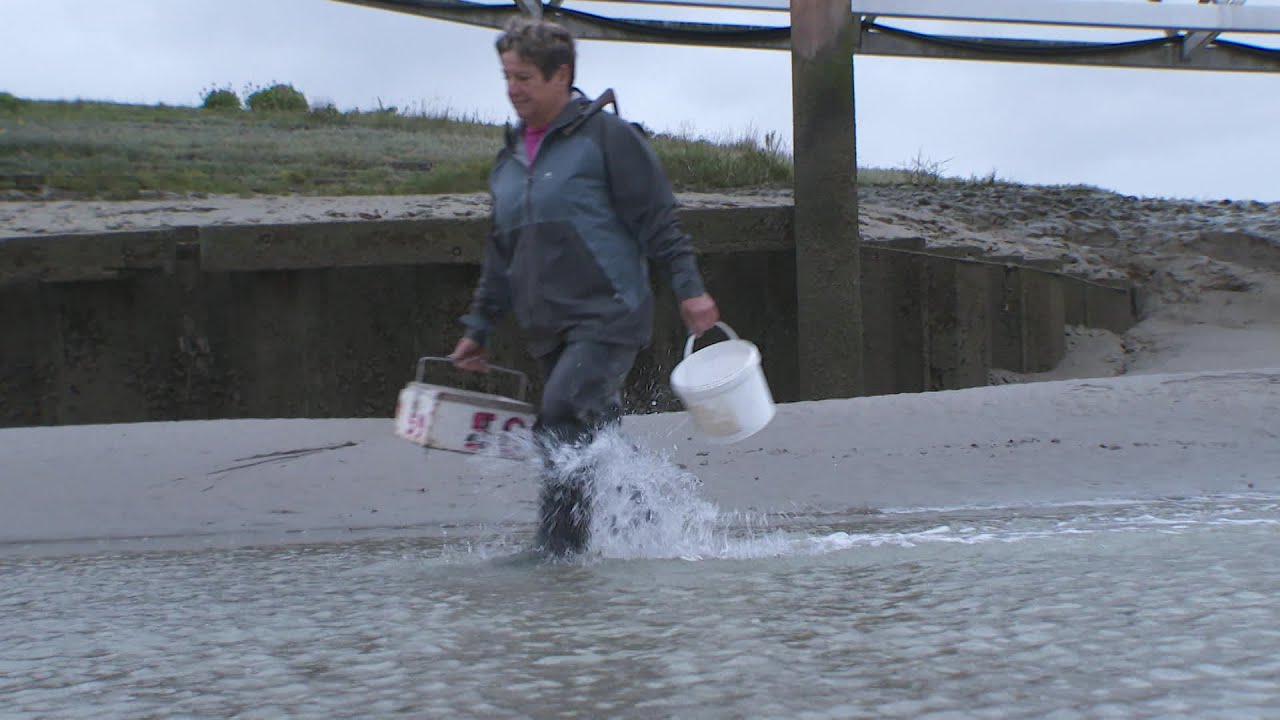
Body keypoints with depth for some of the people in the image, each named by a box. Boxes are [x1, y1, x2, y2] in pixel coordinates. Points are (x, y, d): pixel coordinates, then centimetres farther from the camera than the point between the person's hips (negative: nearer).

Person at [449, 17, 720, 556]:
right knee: (595, 437, 9)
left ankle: (558, 547, -22)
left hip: (608, 315, -8)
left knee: (562, 421, -21)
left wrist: (688, 288, -13)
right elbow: (501, 253, 24)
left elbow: (657, 219, -7)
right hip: (550, 331, 8)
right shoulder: (510, 158, 17)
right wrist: (478, 328, 22)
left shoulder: (607, 136, -4)